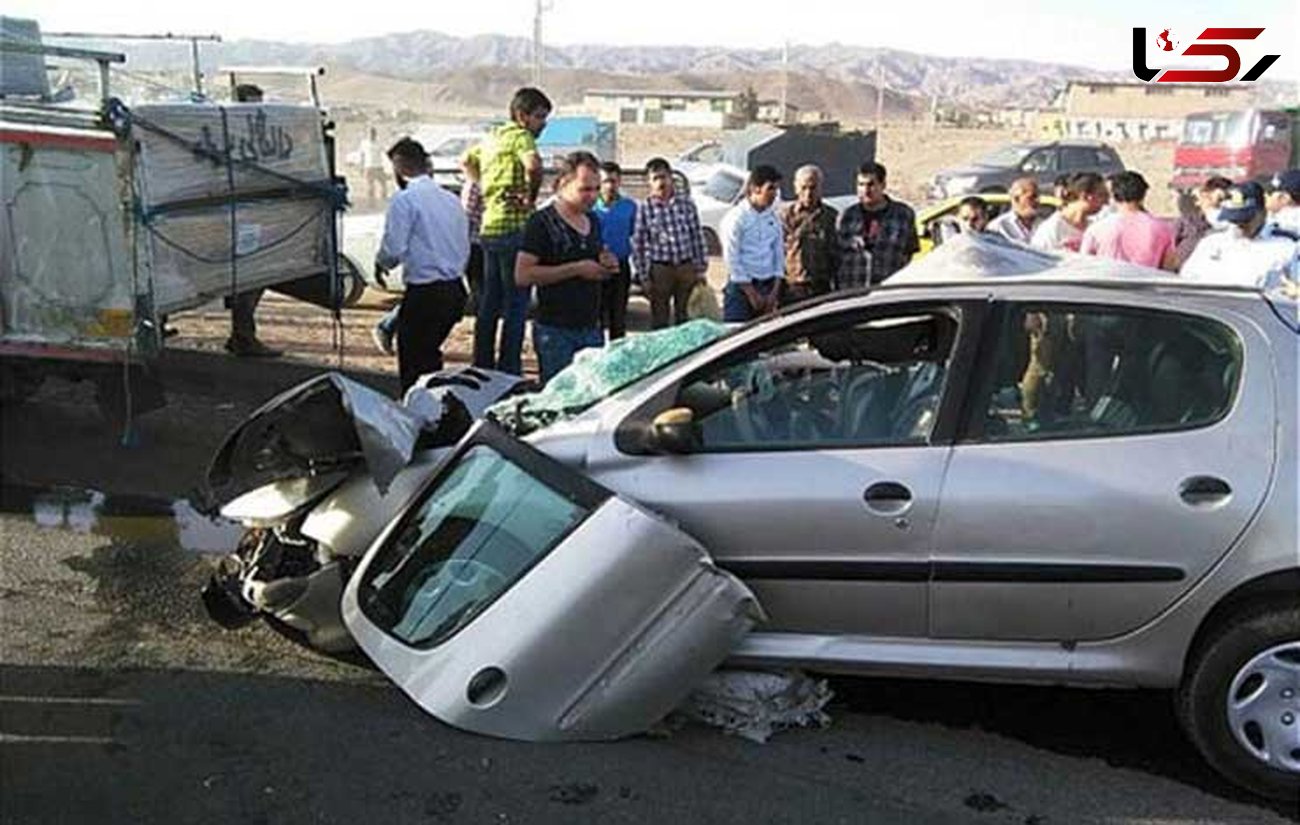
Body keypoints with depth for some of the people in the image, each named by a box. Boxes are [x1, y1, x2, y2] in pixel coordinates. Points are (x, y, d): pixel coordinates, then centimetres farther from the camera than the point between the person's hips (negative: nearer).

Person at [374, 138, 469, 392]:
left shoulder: (404, 199, -10)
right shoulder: (452, 199, 11)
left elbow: (394, 248, -14)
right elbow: (464, 249, 13)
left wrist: (380, 263, 6)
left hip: (424, 294, -7)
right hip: (455, 291, 8)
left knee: (414, 365, 2)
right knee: (430, 358, 21)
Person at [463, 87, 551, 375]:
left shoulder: (493, 137, 17)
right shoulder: (520, 136, -9)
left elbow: (466, 161, 34)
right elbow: (533, 164, -30)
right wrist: (531, 197, -15)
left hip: (489, 226, 9)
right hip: (514, 227, -9)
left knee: (490, 303, 14)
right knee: (516, 304, -5)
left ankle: (482, 367, 20)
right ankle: (508, 371, -5)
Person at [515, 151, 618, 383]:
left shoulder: (594, 222, 14)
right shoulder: (542, 222, -8)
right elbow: (523, 275, -16)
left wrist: (607, 267, 3)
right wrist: (576, 269, -17)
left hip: (592, 328, 7)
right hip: (555, 331, -7)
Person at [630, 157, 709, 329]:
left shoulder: (687, 204, 3)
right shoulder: (644, 209, -4)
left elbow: (697, 237, 7)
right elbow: (637, 245, -2)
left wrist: (701, 269, 5)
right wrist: (643, 276, -4)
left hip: (686, 267, 2)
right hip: (660, 269, -2)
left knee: (685, 320, 11)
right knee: (659, 322, 5)